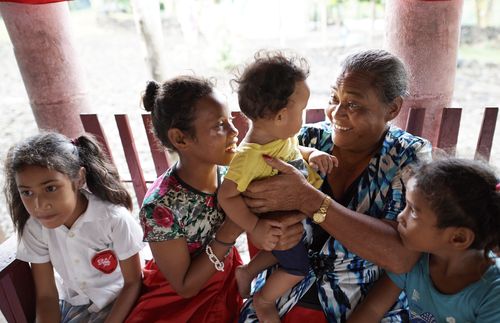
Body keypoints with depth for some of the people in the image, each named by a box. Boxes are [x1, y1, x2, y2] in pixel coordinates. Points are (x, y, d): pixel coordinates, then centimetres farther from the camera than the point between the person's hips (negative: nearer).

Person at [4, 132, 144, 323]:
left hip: (117, 303, -2)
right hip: (70, 305, 3)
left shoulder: (115, 219, -28)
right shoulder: (35, 228, -14)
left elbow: (132, 283, -15)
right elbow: (46, 296, -6)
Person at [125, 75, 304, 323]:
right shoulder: (160, 207, -30)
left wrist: (276, 230, -32)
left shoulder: (230, 172, -17)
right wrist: (230, 231, -31)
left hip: (229, 280, 4)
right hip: (180, 300, -4)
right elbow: (185, 287, -21)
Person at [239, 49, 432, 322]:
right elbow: (253, 202, -2)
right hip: (286, 292, 1)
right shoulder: (309, 138, -5)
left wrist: (307, 199, -31)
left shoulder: (410, 157, -11)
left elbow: (402, 257, -24)